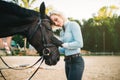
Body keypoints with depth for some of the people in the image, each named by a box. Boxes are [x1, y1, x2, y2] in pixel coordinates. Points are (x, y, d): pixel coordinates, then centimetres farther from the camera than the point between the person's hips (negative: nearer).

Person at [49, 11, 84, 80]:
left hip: (76, 61, -8)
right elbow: (64, 50, 14)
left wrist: (61, 44, -18)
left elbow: (79, 43, -18)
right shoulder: (62, 32, 15)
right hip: (67, 61, 8)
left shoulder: (73, 24, -7)